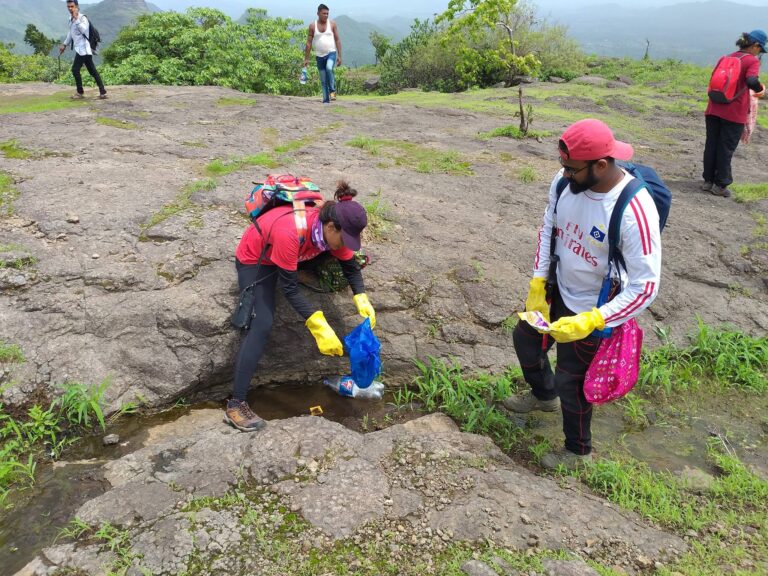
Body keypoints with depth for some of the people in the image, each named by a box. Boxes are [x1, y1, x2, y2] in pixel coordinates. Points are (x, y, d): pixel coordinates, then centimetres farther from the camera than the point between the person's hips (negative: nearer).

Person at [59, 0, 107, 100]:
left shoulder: (82, 18, -11)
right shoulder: (71, 19, 15)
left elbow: (84, 29, -30)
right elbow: (71, 32, 27)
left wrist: (76, 19, -27)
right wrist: (65, 44, 29)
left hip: (83, 49, -9)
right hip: (80, 49, 9)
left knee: (75, 69, -6)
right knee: (93, 71, 5)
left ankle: (80, 93, 6)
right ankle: (103, 92, 4)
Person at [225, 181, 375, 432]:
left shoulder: (332, 228, -20)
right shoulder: (290, 232, -41)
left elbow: (351, 268, -7)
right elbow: (290, 289, -35)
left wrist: (362, 300, -23)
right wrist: (320, 327, -41)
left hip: (290, 256, 8)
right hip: (254, 260, -8)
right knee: (262, 325, -22)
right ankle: (236, 405, -20)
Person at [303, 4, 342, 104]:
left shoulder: (332, 24, 2)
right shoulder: (312, 26, 2)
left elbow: (337, 40, 4)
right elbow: (309, 43, 4)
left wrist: (339, 56, -3)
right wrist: (306, 58, 0)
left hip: (331, 53, -2)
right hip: (319, 56, 2)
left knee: (329, 68, -32)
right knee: (323, 81, 3)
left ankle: (332, 91, -18)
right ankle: (326, 100, 9)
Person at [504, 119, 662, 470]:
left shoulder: (634, 211, -35)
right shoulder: (565, 181, -16)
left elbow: (646, 286, -29)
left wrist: (590, 322, -36)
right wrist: (537, 286, -5)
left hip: (593, 311, -7)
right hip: (556, 292, 7)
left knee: (571, 380, 10)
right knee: (525, 340, 26)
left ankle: (578, 450, 40)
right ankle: (544, 395, 59)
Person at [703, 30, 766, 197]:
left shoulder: (727, 58, 13)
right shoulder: (752, 61, -7)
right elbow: (751, 81, -23)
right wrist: (761, 89, -5)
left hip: (714, 109, 5)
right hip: (734, 113, -5)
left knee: (711, 145, 11)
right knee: (726, 149, 2)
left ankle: (708, 180, 17)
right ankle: (720, 185, 8)